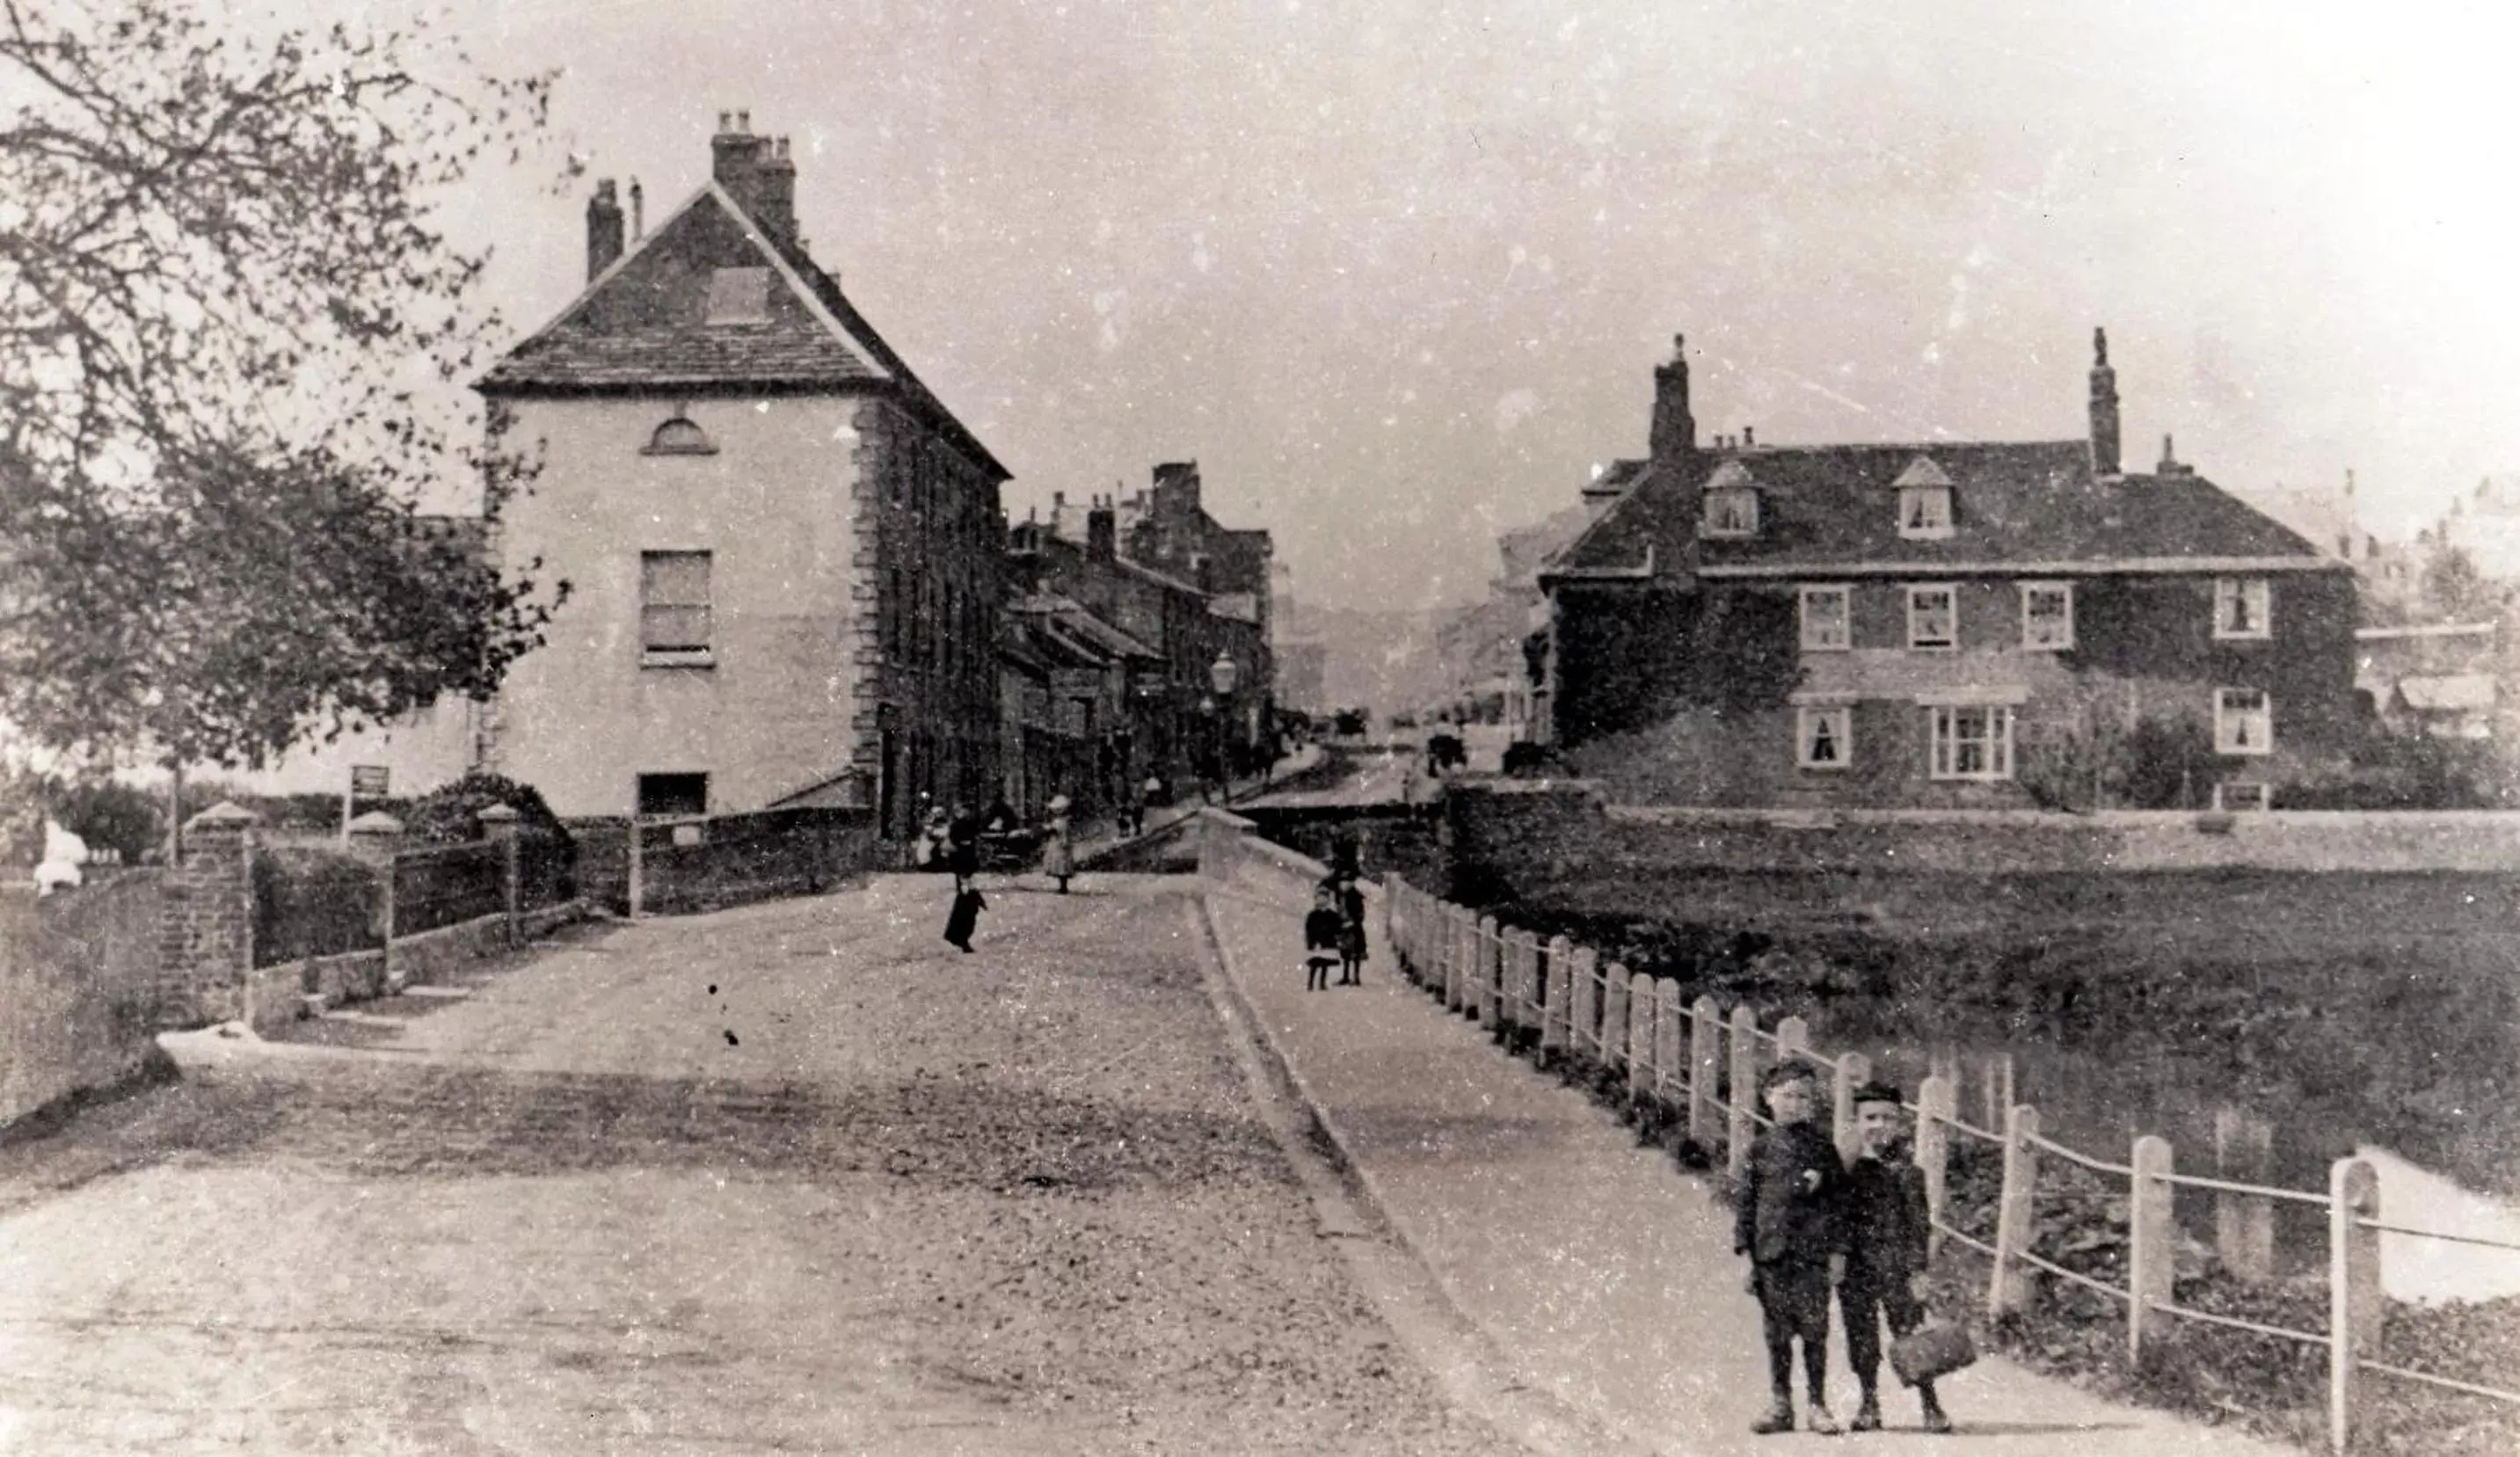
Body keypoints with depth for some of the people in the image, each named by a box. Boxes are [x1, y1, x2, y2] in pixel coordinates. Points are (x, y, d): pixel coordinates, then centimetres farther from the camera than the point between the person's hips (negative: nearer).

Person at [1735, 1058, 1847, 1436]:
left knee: (1814, 1330, 1)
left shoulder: (1821, 1146, 5)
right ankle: (1781, 1405, 13)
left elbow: (1839, 1197, 6)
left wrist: (1838, 1251, 0)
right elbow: (1744, 1200, 7)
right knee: (1776, 1331, 4)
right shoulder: (1761, 1147, 6)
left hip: (1813, 1252, -1)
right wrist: (1745, 1249, 1)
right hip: (1772, 1252, 1)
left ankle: (1818, 1405, 9)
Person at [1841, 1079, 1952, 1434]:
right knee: (1862, 1341, 8)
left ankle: (1931, 1406, 4)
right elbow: (1837, 1223, 12)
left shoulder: (1906, 1174, -2)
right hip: (1855, 1271, 3)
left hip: (1895, 1271, -3)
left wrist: (1917, 1271, -9)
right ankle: (1869, 1405, 20)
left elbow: (1918, 1226, -3)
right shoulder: (1847, 1175, 7)